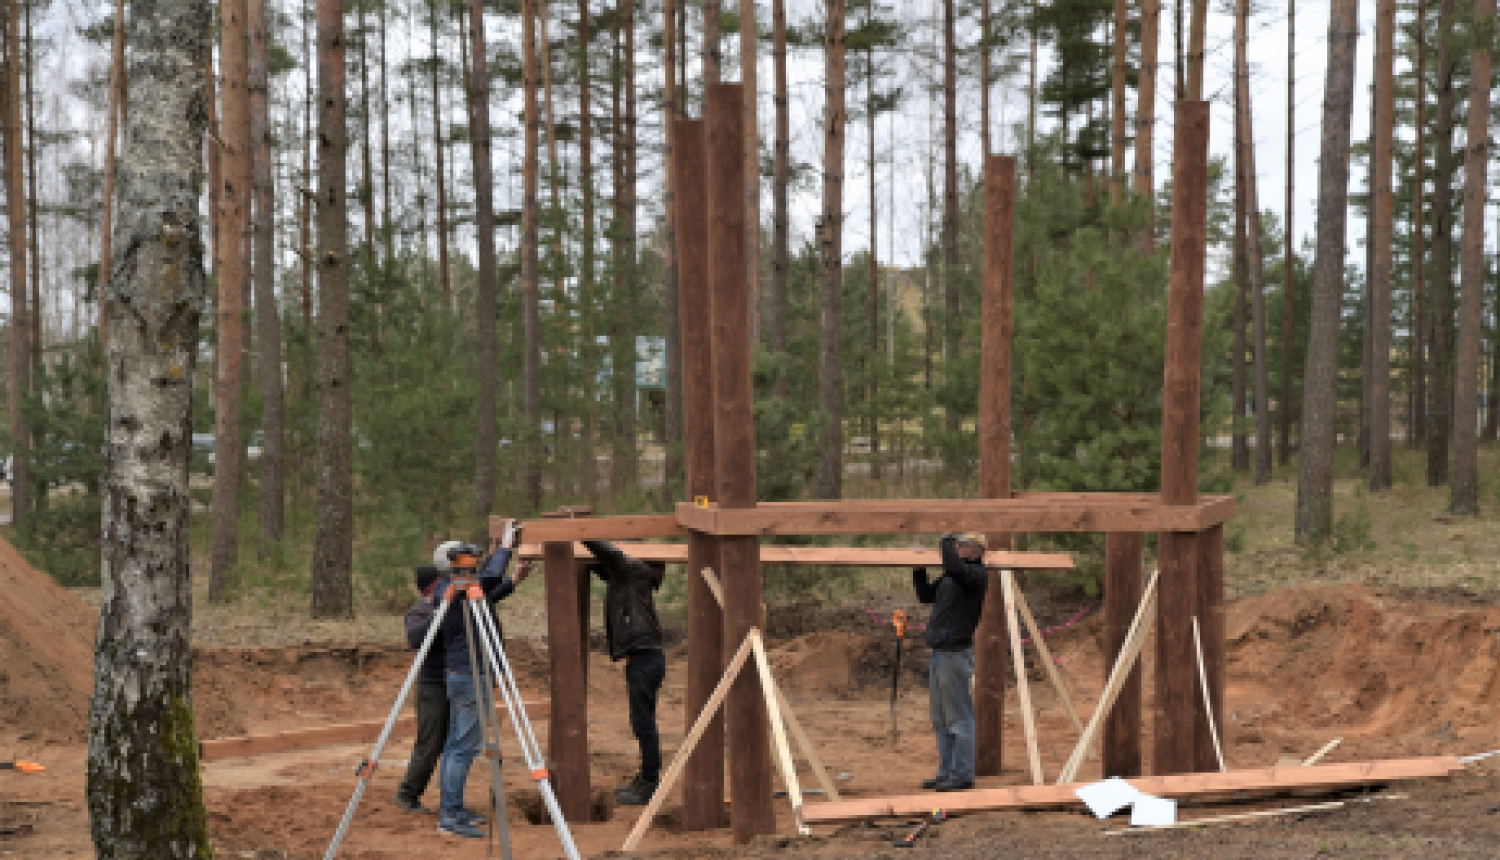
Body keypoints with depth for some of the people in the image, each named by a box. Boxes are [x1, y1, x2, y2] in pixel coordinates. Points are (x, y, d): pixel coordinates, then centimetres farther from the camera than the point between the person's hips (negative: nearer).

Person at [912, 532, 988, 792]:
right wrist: (919, 569, 13)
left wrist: (946, 542, -15)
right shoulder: (950, 576, 16)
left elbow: (953, 567, -31)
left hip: (956, 653, -10)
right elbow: (926, 596, 25)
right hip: (939, 652, 10)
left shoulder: (976, 575, -11)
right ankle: (946, 771, 21)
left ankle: (963, 774, 0)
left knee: (959, 717, -5)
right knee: (941, 719, 14)